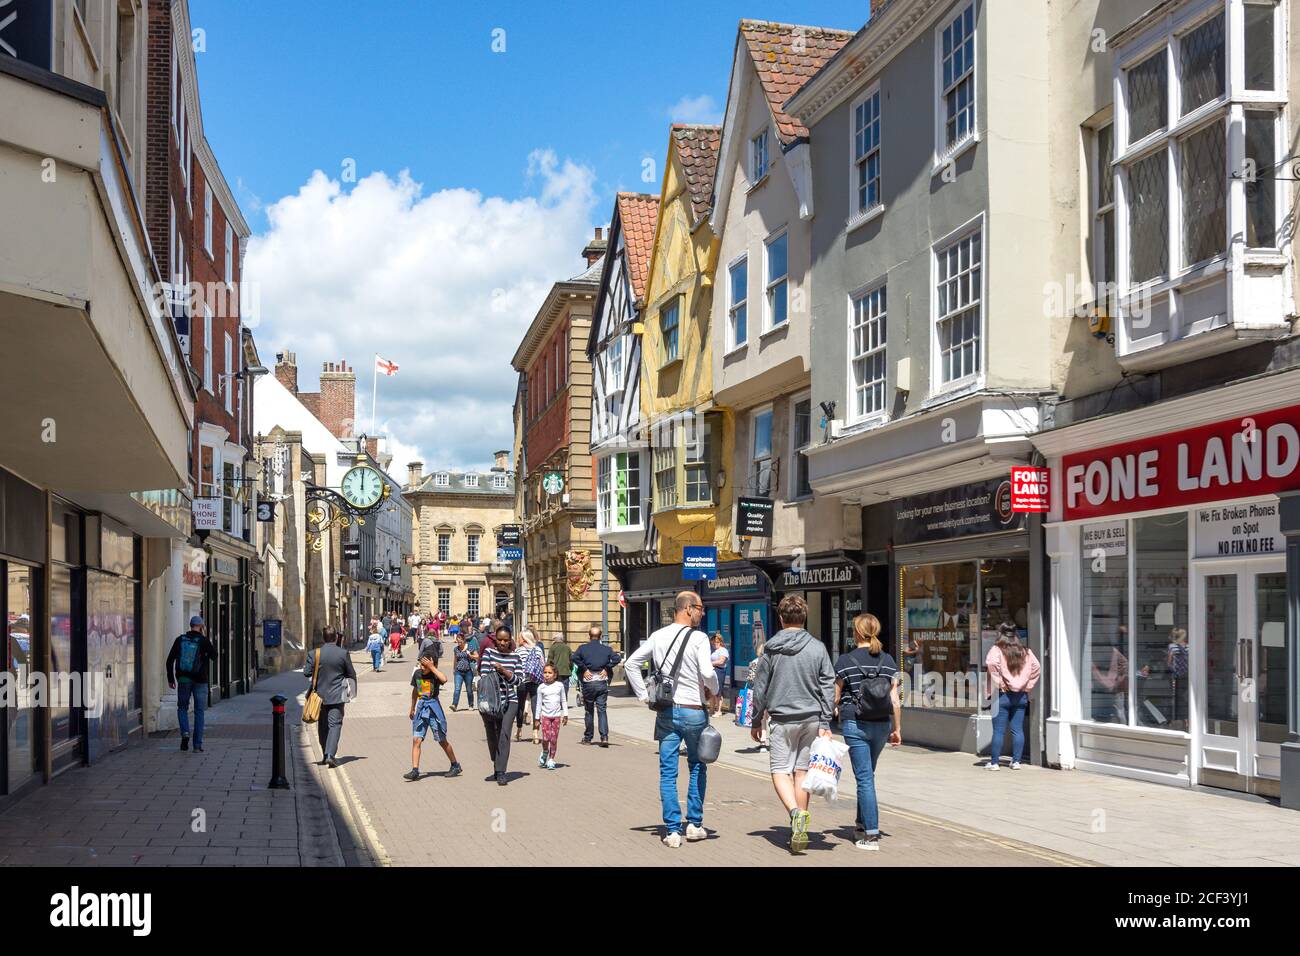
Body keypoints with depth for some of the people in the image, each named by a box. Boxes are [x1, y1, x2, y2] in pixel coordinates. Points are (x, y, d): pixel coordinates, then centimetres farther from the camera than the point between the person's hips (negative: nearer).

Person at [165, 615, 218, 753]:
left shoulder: (180, 640, 1)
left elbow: (170, 660, 1)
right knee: (199, 712, 6)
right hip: (200, 681, -2)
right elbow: (214, 657, 3)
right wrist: (206, 638, 4)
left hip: (183, 680, 2)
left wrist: (170, 678, 9)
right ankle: (197, 745, 3)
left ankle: (185, 733, -6)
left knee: (182, 707, 19)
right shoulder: (203, 641, -7)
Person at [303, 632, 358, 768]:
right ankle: (330, 754, -16)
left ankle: (326, 755, 20)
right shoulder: (343, 654, -8)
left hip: (320, 694, 2)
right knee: (335, 724, -1)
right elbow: (351, 674, 0)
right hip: (337, 695, -2)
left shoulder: (314, 654, -6)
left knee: (323, 726, 14)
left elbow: (307, 672, -3)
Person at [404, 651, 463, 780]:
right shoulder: (417, 673, 4)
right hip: (421, 708, 4)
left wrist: (432, 667, -28)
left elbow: (444, 679, -36)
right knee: (416, 740, -6)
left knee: (442, 740, 6)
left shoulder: (434, 674, -11)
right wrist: (412, 708, 27)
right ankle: (415, 771, -5)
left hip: (433, 708, -4)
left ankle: (456, 765, 23)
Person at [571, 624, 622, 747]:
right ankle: (604, 737, -11)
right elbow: (617, 658, -9)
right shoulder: (606, 648, 4)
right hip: (602, 682, 1)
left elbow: (573, 658, -16)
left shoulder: (583, 648, 0)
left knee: (589, 711, 12)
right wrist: (606, 669, -2)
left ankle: (587, 738, 18)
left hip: (588, 682, -1)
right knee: (602, 710, 3)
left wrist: (584, 669, -8)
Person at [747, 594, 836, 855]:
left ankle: (796, 812, -21)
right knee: (802, 772, 10)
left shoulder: (770, 649, -3)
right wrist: (825, 723, 2)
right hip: (811, 719, 2)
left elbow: (760, 688, 1)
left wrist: (756, 721, 12)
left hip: (781, 719, -2)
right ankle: (800, 828, 12)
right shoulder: (817, 647, 1)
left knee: (780, 771, 4)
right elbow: (828, 686, -1)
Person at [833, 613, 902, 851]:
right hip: (882, 724, 4)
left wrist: (835, 711, 21)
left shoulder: (846, 660, -6)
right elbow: (895, 700, 3)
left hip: (855, 724, -4)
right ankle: (862, 825, 28)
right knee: (868, 774, 20)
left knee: (864, 777, -3)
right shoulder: (888, 660, 4)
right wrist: (897, 729, 11)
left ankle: (871, 834, -6)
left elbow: (835, 697, 1)